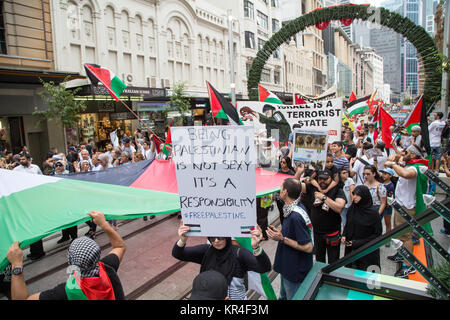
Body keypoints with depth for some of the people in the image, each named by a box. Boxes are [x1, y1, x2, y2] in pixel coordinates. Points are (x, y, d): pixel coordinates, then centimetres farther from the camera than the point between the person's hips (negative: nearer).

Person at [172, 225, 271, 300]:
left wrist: (256, 247, -44)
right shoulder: (206, 250, -4)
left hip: (235, 297, -3)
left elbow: (265, 268, -26)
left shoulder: (238, 253, -15)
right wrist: (182, 241, -28)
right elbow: (177, 254, -6)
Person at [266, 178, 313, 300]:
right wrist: (279, 233, 1)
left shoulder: (295, 216, -31)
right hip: (287, 266, 9)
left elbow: (308, 247, -27)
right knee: (284, 296, 28)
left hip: (295, 272, -9)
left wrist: (282, 239, -24)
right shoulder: (294, 208, -2)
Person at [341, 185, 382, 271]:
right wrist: (344, 235, -3)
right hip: (351, 249, 4)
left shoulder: (373, 212, -14)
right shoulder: (352, 209, 1)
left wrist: (359, 242, -15)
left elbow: (377, 234, -9)